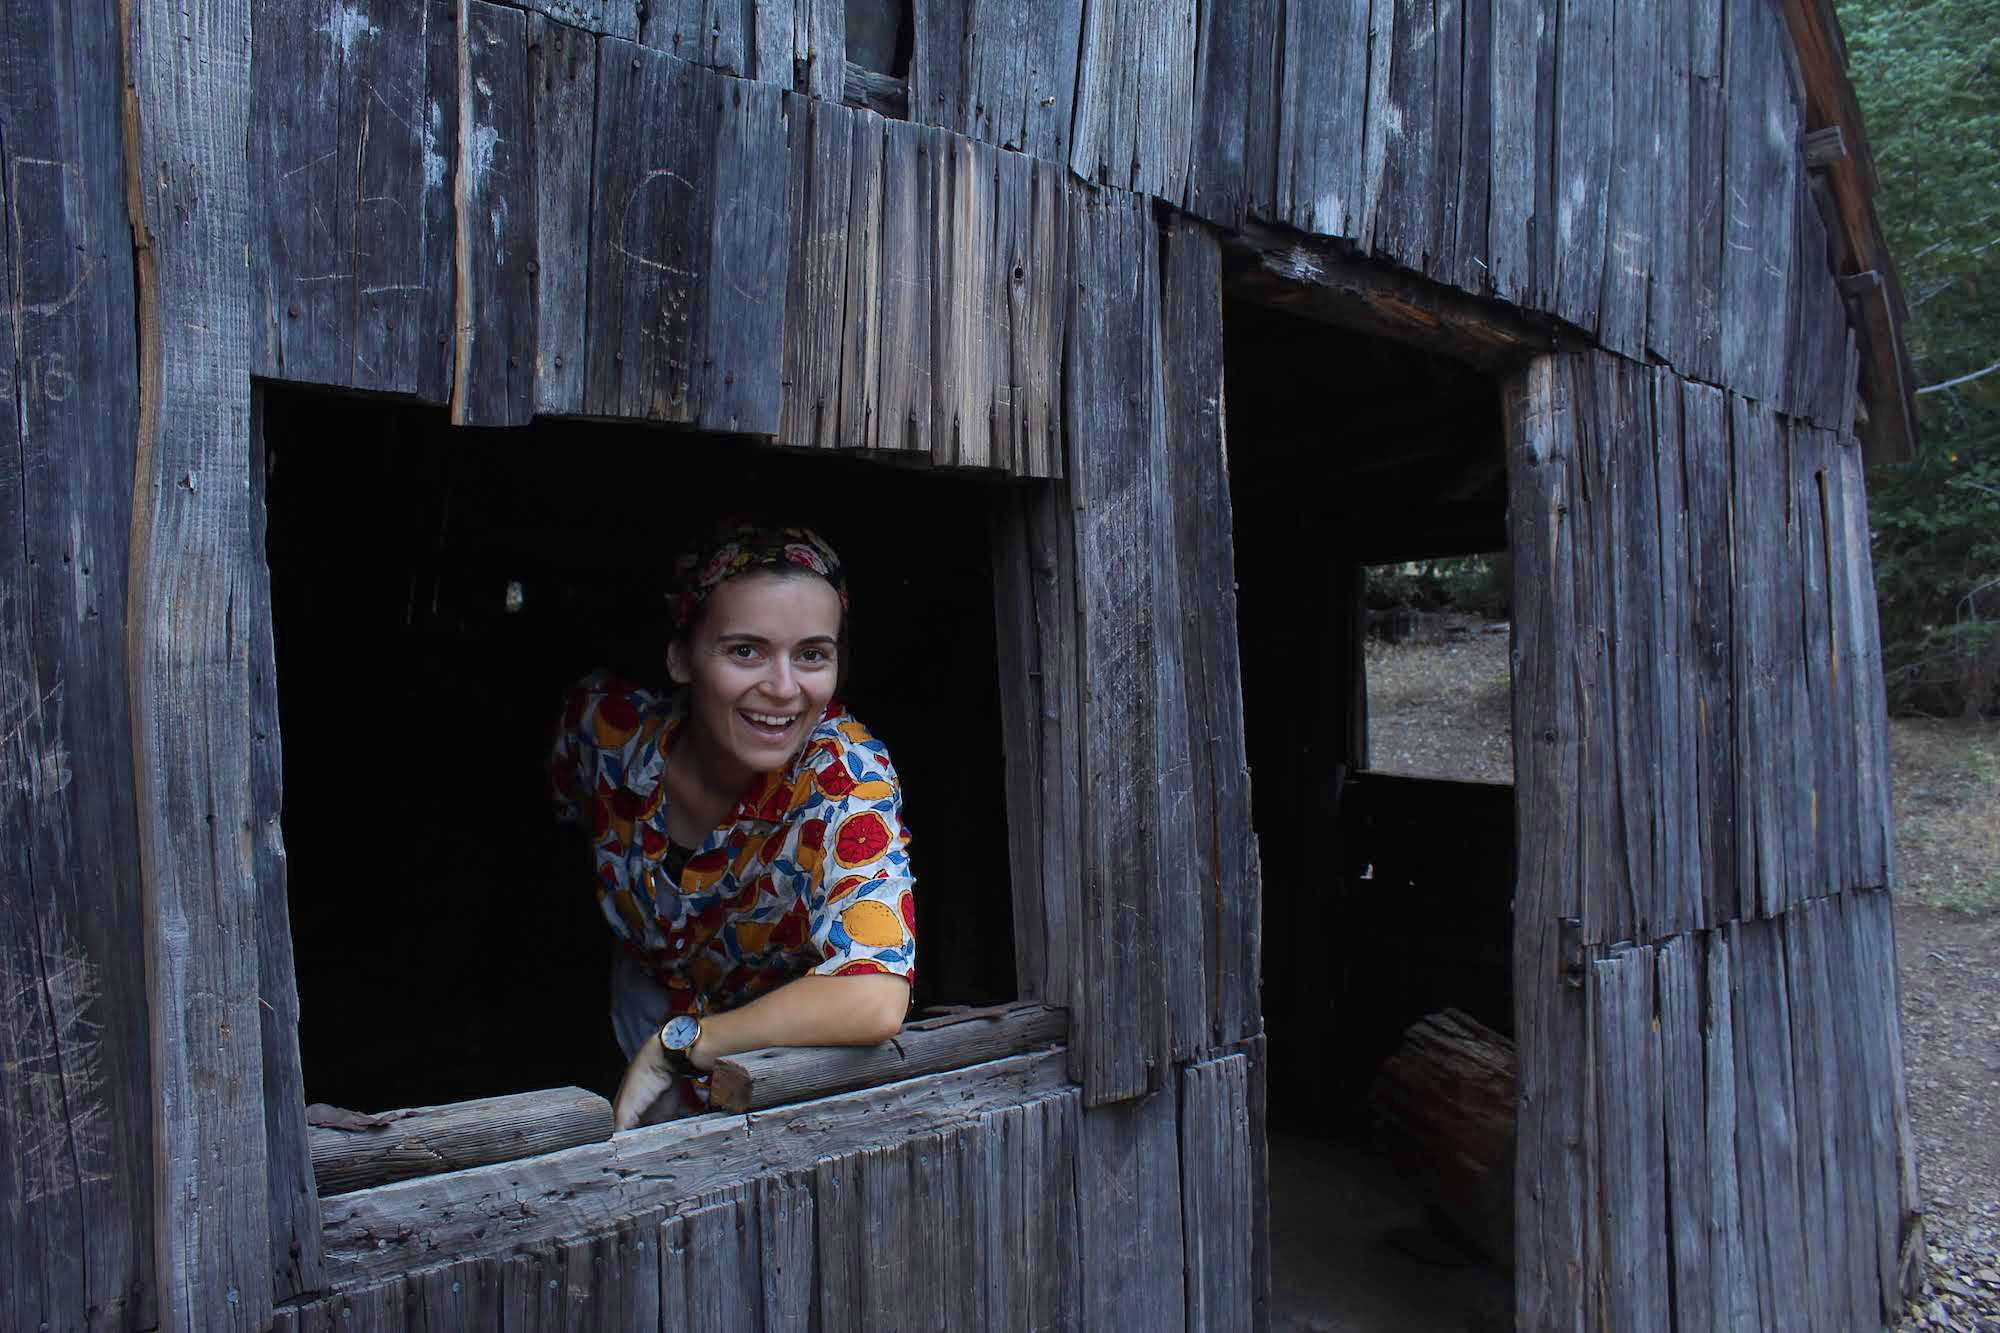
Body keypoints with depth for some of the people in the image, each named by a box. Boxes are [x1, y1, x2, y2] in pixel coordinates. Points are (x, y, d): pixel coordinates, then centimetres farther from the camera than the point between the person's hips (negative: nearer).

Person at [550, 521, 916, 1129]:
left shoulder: (844, 776, -36)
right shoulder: (606, 721, -24)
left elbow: (874, 1002, -48)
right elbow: (568, 808, 2)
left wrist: (674, 1046, -36)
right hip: (650, 1004, 2)